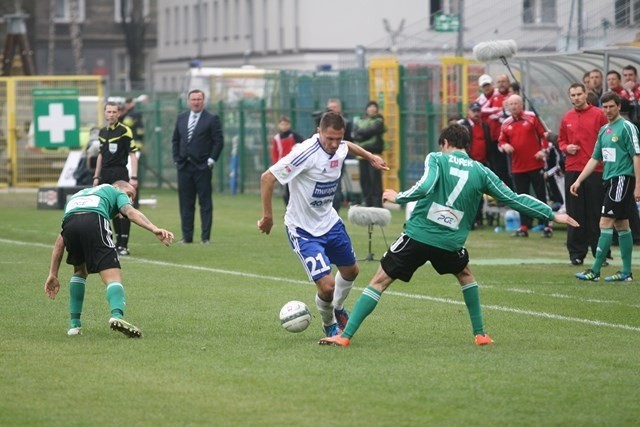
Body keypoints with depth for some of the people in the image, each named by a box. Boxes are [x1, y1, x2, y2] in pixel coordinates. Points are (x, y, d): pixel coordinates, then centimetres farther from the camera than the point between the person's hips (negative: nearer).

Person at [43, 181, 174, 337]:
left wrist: (53, 274, 37)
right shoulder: (116, 193, 33)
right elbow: (131, 212, 7)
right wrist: (155, 229, -9)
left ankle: (74, 323, 25)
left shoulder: (77, 195, 45)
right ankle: (117, 315, -37)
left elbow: (60, 240, 38)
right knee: (113, 277, -8)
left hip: (69, 223, 5)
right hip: (94, 221, -5)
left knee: (80, 270, 31)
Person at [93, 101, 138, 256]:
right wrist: (96, 176, 17)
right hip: (105, 175, 7)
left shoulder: (124, 131, -8)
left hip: (120, 173, -7)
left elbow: (133, 154, -10)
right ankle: (118, 242, 16)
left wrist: (134, 177, -16)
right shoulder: (102, 132, 13)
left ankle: (124, 246, -6)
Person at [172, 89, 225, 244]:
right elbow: (175, 140, 17)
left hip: (202, 167, -4)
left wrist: (211, 160, -9)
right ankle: (187, 236, 11)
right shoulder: (181, 118, 13)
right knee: (185, 203, 6)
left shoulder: (212, 119, -1)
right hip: (184, 166, 4)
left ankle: (205, 237, 1)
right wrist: (176, 159, 8)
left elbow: (218, 141, -4)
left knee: (205, 203, -1)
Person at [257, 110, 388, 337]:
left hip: (330, 222, 8)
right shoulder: (306, 153, -30)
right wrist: (267, 216, -24)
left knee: (351, 271, 23)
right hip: (304, 230, -8)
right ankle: (329, 324, 17)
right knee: (327, 285, -15)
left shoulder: (339, 147, -7)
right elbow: (267, 178, -27)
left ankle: (337, 309, 53)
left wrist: (369, 156, 22)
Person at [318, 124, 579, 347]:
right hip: (450, 243, 2)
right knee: (466, 276, 33)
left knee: (379, 281, 6)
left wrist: (397, 197, -2)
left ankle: (345, 336, 0)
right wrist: (552, 215, 18)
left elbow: (425, 187, -18)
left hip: (417, 235, -2)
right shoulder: (480, 172, 8)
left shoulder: (436, 159, 1)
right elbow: (513, 199, 11)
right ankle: (480, 334, 29)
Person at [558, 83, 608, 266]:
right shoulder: (567, 118, 11)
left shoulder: (599, 115, -1)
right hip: (572, 170, 3)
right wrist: (566, 148, -1)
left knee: (596, 214, 0)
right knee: (575, 214, 4)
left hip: (595, 171, -3)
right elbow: (561, 140, 19)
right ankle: (576, 252, 8)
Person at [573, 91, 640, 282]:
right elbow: (595, 158, 20)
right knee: (621, 225, 10)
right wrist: (579, 180, 14)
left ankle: (595, 271, -10)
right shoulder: (604, 130, 15)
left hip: (622, 180, -8)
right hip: (610, 180, 8)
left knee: (606, 223, -10)